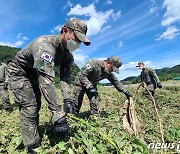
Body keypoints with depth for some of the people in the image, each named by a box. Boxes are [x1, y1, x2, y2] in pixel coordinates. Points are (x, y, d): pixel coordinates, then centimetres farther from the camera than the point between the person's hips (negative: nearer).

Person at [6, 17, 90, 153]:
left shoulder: (68, 55, -11)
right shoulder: (45, 44, -38)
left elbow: (65, 77, -16)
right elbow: (47, 81, -46)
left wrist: (68, 99, -31)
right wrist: (58, 113, -47)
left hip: (34, 74, 8)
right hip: (19, 72, -7)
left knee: (36, 106, 11)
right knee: (29, 107, -13)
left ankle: (32, 138, 30)